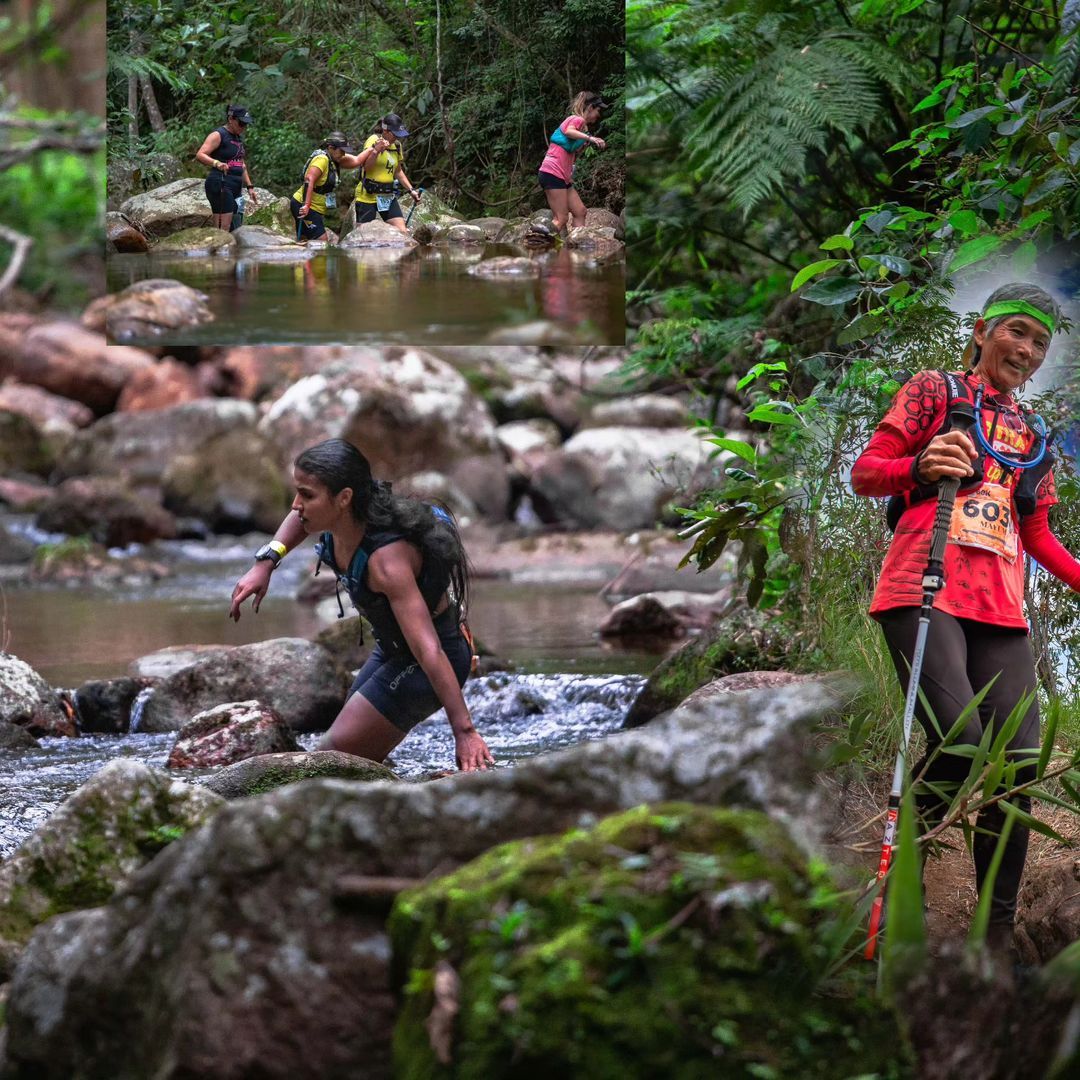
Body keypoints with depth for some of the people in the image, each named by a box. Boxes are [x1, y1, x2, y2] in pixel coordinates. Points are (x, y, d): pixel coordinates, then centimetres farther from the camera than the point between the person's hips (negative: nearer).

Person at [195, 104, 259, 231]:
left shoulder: (238, 138, 19)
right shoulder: (218, 135, -7)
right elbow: (200, 155, -19)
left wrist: (250, 187, 24)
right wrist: (217, 163, -36)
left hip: (235, 187, 9)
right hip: (220, 185, -9)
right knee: (224, 228, -18)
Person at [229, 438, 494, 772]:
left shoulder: (387, 559, -37)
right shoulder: (336, 519, -13)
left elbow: (429, 651, -41)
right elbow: (303, 516, 15)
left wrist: (464, 731, -44)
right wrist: (265, 562, 0)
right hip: (392, 651, 9)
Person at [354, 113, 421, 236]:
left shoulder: (397, 145, 11)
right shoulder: (373, 140, -11)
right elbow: (366, 166, -25)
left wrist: (411, 190, 19)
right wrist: (376, 150, -40)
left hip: (388, 196, 6)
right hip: (368, 196, -6)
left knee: (402, 233, -5)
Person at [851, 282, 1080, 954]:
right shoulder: (936, 392, 10)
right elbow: (865, 473, 2)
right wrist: (921, 467, -19)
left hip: (1000, 609, 5)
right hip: (926, 592, -5)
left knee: (1019, 758, -9)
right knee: (959, 741, -25)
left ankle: (999, 931, -4)